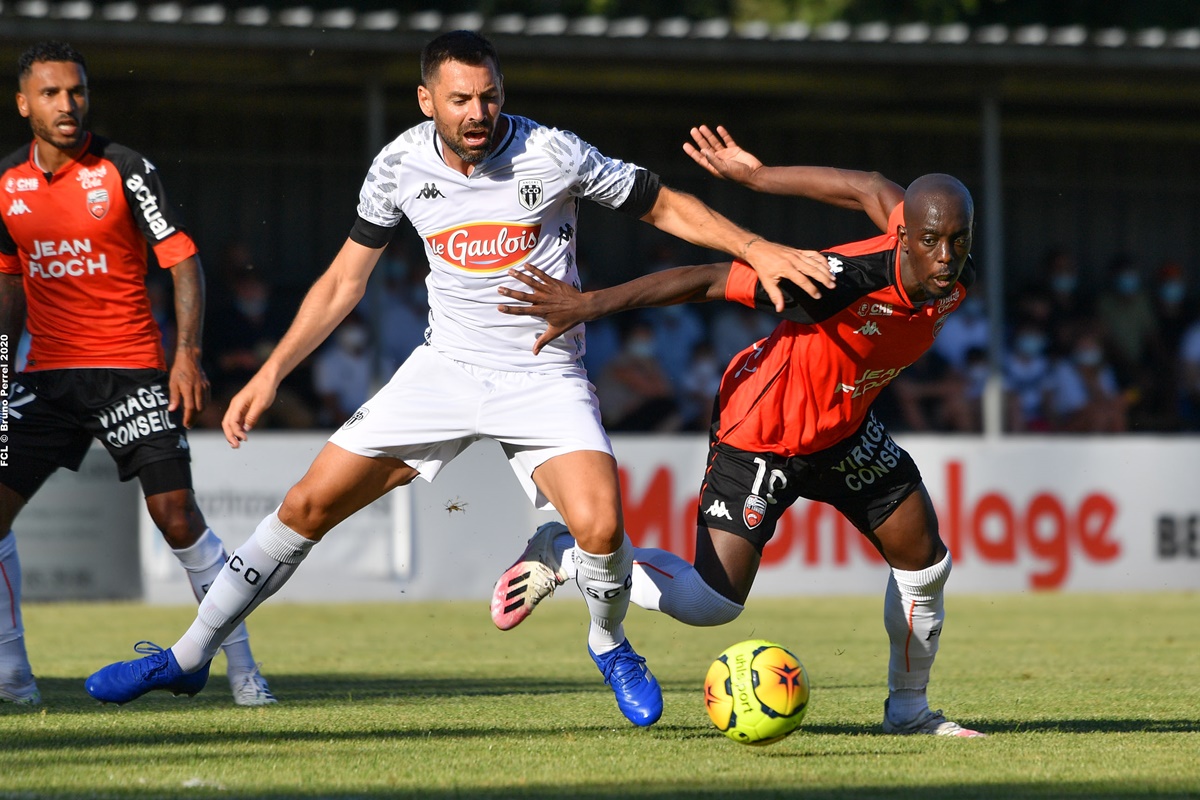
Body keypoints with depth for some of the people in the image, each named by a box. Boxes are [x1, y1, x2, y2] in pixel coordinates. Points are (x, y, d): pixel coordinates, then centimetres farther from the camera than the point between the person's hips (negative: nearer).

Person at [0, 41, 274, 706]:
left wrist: (187, 354, -16)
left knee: (176, 515, -13)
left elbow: (183, 260, -7)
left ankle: (242, 668, -3)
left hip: (132, 368, -4)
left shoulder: (124, 170, -7)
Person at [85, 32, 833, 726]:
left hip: (545, 377, -3)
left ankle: (611, 645, 8)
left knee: (601, 527, -26)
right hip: (447, 367, 3)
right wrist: (272, 373, 2)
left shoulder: (552, 154, -15)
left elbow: (667, 206, -5)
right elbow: (345, 279, 7)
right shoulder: (402, 165, -5)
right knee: (309, 503, -2)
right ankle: (189, 657, 12)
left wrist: (758, 249, -19)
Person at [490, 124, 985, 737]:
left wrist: (756, 176, 10)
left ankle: (908, 709, 32)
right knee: (712, 603, -11)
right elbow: (709, 280, -32)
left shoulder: (954, 280, -16)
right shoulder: (852, 278, -38)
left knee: (925, 563, 8)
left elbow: (872, 189, 1)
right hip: (761, 433, -7)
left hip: (845, 430, 7)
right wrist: (589, 305, -29)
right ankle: (559, 555, 10)